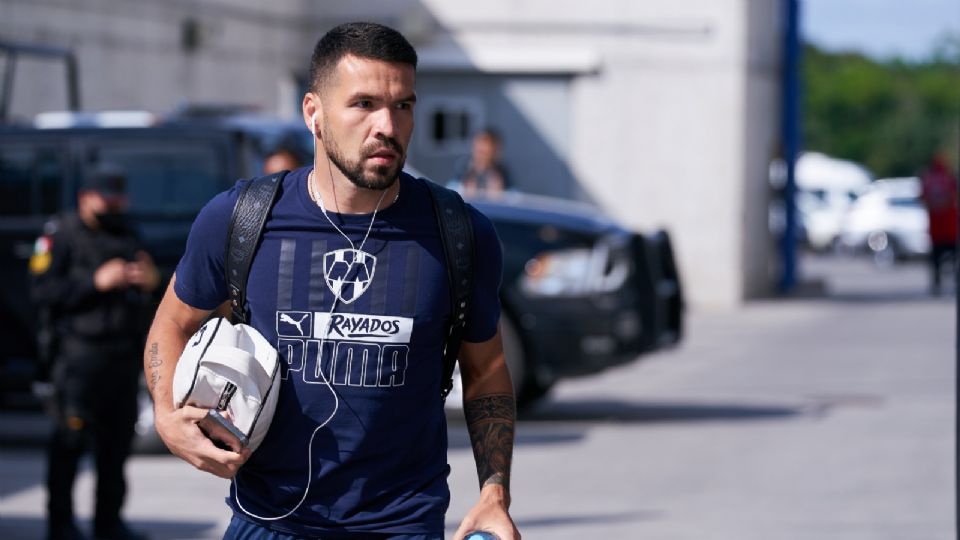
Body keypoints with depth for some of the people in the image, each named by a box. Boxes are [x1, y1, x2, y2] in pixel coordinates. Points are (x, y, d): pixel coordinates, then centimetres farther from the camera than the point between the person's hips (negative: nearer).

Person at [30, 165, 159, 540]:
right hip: (81, 350, -6)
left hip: (124, 351, 6)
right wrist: (97, 282, -16)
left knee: (117, 439, 8)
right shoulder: (62, 235, -1)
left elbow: (139, 298, 25)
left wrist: (149, 283, 1)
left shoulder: (126, 235, 18)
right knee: (70, 439, -6)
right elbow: (43, 291, -11)